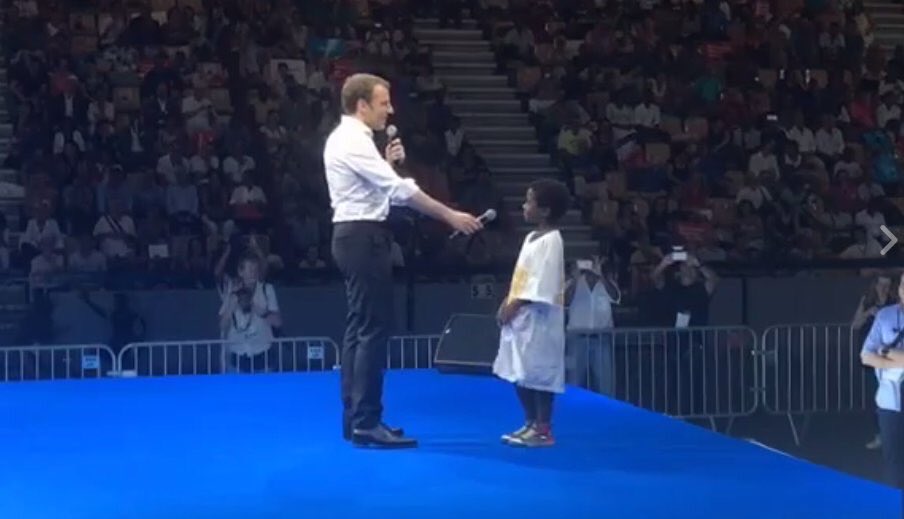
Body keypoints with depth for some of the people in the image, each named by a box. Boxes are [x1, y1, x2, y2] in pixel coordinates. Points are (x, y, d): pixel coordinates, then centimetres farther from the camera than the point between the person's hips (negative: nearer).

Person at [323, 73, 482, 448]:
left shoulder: (345, 137, 16)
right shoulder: (354, 141, -16)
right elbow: (399, 190, -24)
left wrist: (386, 163, 7)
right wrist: (450, 216, -23)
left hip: (354, 236, 11)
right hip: (363, 238, -11)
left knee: (360, 326, 12)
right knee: (374, 328, -10)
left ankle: (355, 419, 15)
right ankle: (366, 423, -9)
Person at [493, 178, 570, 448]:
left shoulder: (551, 240, -14)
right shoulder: (531, 237, 17)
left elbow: (541, 284, -19)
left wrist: (515, 305, -18)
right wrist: (507, 302, 9)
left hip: (538, 318, -10)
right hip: (520, 316, 10)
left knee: (538, 373, -6)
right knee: (520, 373, 12)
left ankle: (543, 429, -1)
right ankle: (531, 423, 21)